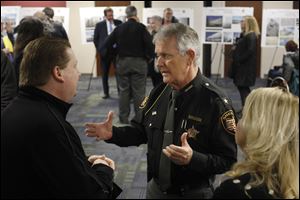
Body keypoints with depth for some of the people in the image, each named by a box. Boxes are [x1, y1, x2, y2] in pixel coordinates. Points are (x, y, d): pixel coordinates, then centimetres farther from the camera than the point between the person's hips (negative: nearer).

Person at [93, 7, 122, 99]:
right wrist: (99, 49, -1)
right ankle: (106, 93, 16)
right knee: (105, 74, 6)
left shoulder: (119, 23, 2)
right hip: (105, 52, 0)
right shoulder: (100, 25, 1)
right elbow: (95, 39, 5)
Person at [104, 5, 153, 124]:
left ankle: (123, 119, 13)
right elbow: (149, 45, -15)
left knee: (124, 91, 9)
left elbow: (108, 44, 3)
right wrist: (147, 58, 0)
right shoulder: (141, 28, -7)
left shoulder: (119, 28, 3)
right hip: (138, 62, -3)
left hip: (122, 62, 3)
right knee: (139, 92, 1)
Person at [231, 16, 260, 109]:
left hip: (246, 66, -10)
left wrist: (239, 59, -20)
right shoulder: (244, 35, 14)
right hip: (241, 66, 10)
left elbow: (250, 51, -23)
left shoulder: (251, 36, -15)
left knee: (243, 87, -6)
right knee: (241, 86, 14)